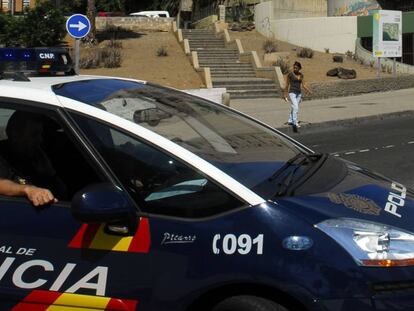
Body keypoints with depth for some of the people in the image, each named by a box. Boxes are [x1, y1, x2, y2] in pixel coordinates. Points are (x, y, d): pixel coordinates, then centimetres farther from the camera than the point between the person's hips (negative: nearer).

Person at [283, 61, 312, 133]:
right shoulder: (290, 74, -8)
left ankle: (290, 121, 35)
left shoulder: (301, 75, 6)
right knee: (296, 108, -21)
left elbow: (303, 85, 7)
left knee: (294, 108, 17)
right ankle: (295, 123, -27)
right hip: (292, 93, -6)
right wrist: (285, 94, -2)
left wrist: (309, 91, -7)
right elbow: (287, 85, -3)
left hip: (299, 93, 6)